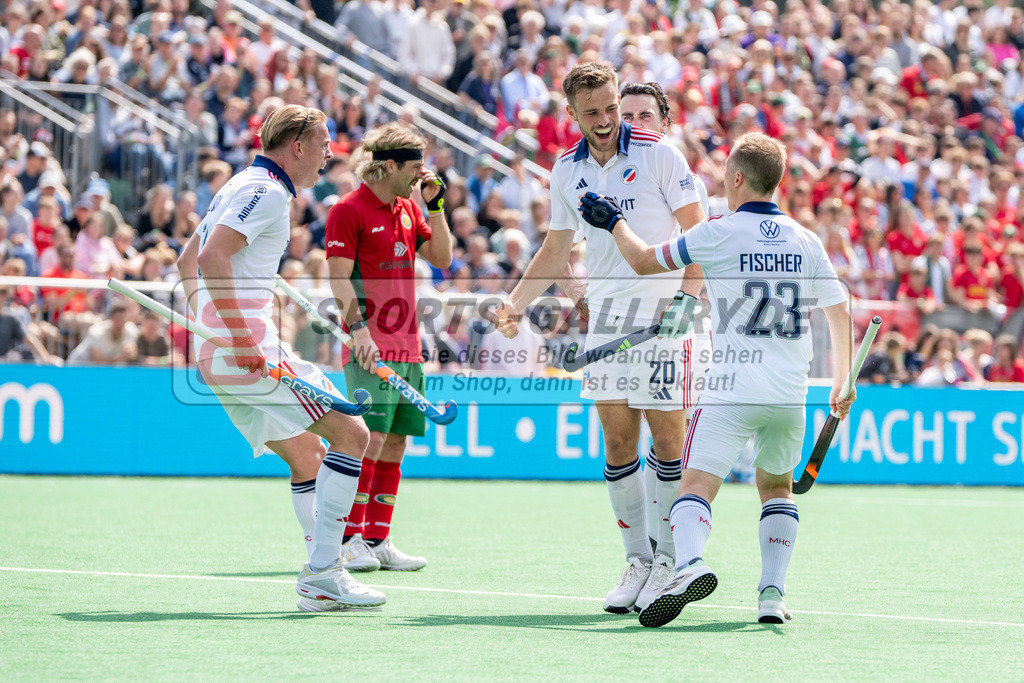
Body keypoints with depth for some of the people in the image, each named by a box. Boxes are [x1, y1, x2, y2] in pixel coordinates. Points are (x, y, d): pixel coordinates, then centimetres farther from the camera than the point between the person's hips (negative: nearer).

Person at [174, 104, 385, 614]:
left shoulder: (240, 186, 22)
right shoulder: (267, 191, -10)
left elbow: (187, 261, 29)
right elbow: (212, 256, -23)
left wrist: (212, 328, 25)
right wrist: (240, 337, -24)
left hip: (217, 355, 10)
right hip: (252, 352, -10)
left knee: (307, 454, 16)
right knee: (350, 433, -9)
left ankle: (324, 576, 12)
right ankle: (321, 575, -12)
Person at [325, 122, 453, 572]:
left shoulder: (408, 209, 16)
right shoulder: (348, 210, -7)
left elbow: (442, 258, 16)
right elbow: (339, 277, -12)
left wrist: (435, 205, 7)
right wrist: (358, 328, -22)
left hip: (408, 346, 8)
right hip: (371, 347, -8)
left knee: (395, 442, 6)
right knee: (370, 438, -13)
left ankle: (378, 541, 9)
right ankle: (351, 541, -8)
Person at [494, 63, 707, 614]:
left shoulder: (659, 154, -5)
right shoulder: (566, 170, 10)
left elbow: (697, 232, -5)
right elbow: (556, 250, 20)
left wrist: (688, 295, -18)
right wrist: (514, 304, 10)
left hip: (662, 314, -5)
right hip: (605, 316, 5)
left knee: (667, 438, -5)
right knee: (617, 444, 2)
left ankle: (668, 559, 3)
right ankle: (637, 559, 9)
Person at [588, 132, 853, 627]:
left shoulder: (719, 234, -4)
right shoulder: (807, 242, 8)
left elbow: (643, 262, 6)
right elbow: (840, 313, 13)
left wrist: (614, 222, 25)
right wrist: (843, 383, 23)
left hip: (731, 390, -4)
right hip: (790, 394, 4)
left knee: (695, 487, -9)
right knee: (777, 488, 22)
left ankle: (689, 563, -37)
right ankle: (772, 593, 9)